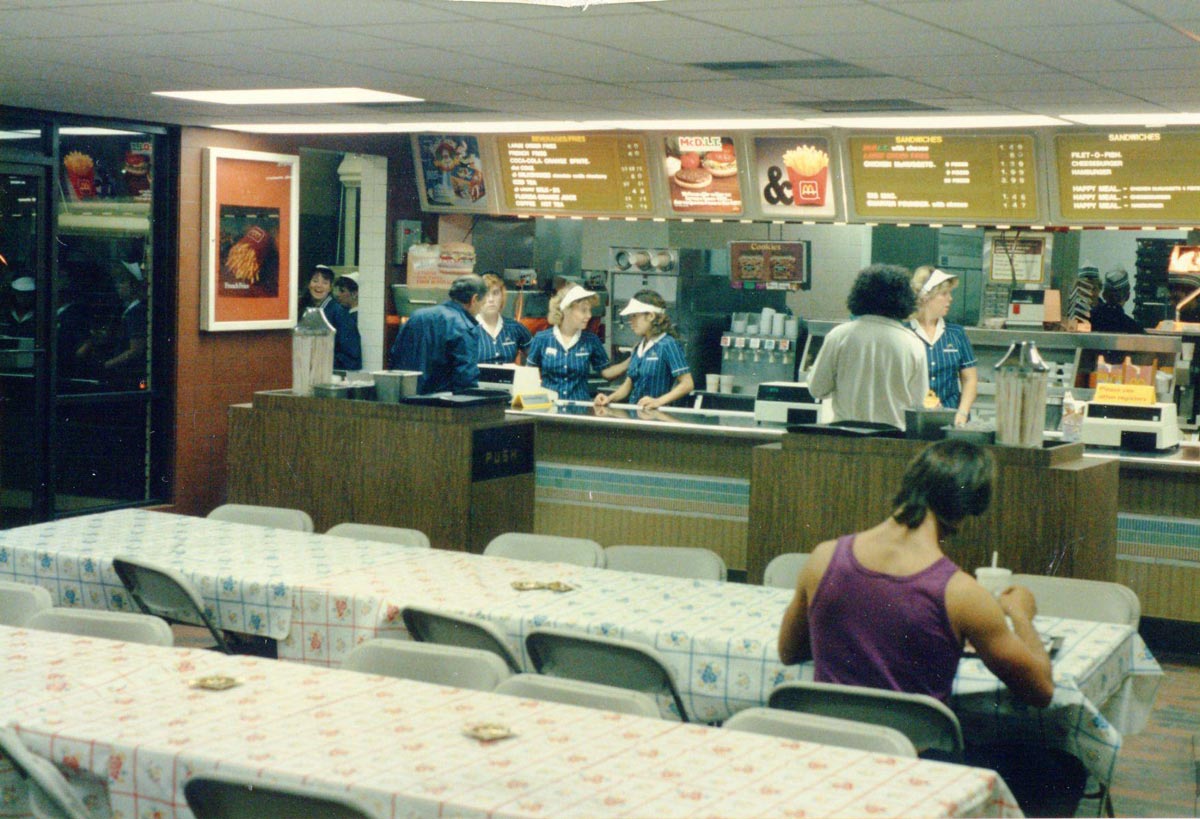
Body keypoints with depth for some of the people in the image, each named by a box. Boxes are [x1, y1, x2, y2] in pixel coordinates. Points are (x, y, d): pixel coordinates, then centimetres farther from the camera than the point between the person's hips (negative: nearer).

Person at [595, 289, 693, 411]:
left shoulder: (668, 345, -5)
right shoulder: (638, 348, 17)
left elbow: (687, 384, -10)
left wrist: (659, 401, -21)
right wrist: (609, 398, 2)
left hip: (658, 414, -6)